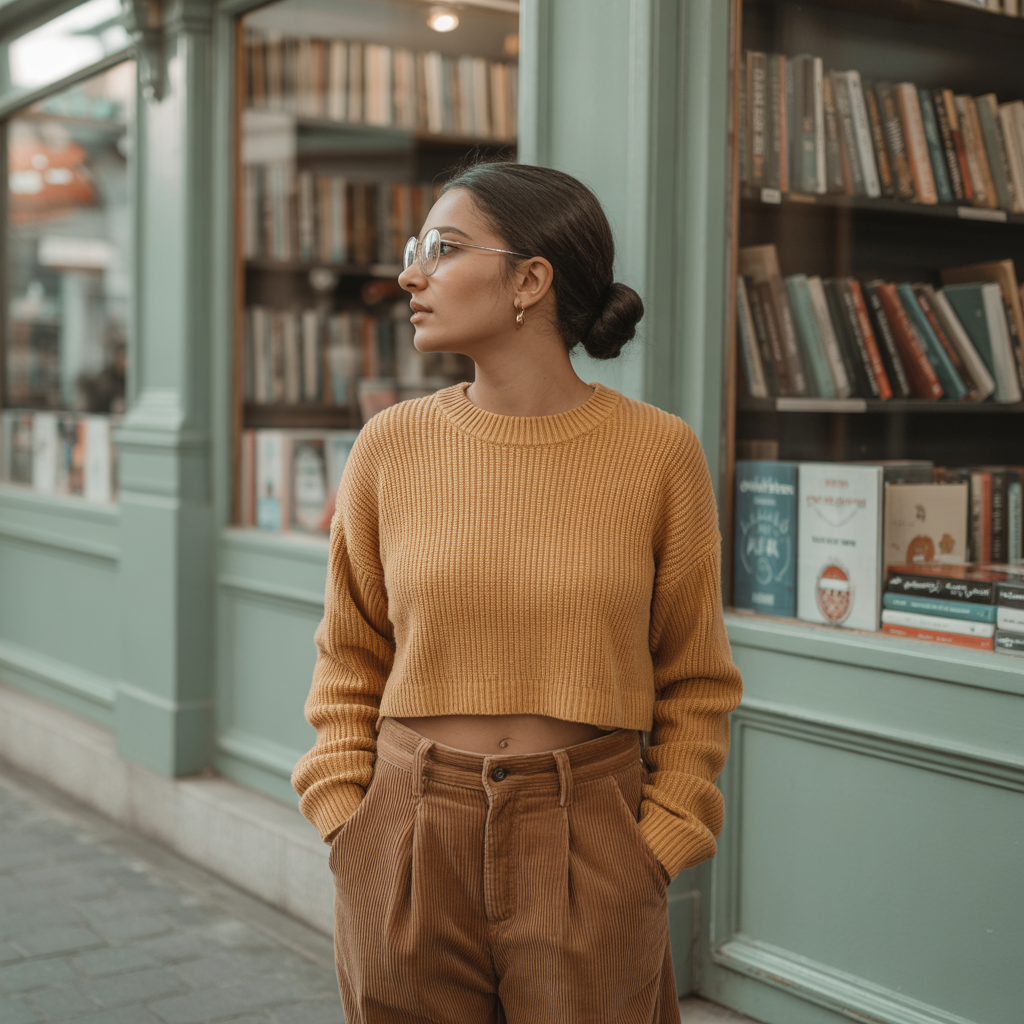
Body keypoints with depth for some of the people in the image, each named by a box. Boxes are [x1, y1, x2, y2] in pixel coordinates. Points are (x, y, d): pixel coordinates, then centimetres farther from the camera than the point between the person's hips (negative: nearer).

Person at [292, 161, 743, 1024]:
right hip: (409, 847, 2)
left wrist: (652, 857, -4)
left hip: (587, 846, -1)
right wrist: (347, 828, -1)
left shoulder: (658, 451, -6)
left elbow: (694, 683, 2)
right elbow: (351, 664, 8)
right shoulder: (391, 447, -2)